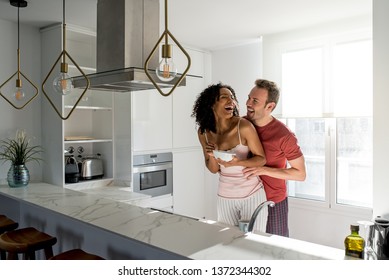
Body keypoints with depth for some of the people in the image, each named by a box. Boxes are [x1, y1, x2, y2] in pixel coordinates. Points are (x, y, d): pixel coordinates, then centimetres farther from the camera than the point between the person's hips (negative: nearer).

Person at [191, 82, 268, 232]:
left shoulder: (244, 126, -18)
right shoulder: (204, 132, -4)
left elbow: (261, 159, -9)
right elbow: (213, 169, 4)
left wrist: (237, 162, -26)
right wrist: (212, 156, -18)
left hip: (252, 195, -3)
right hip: (225, 197, 3)